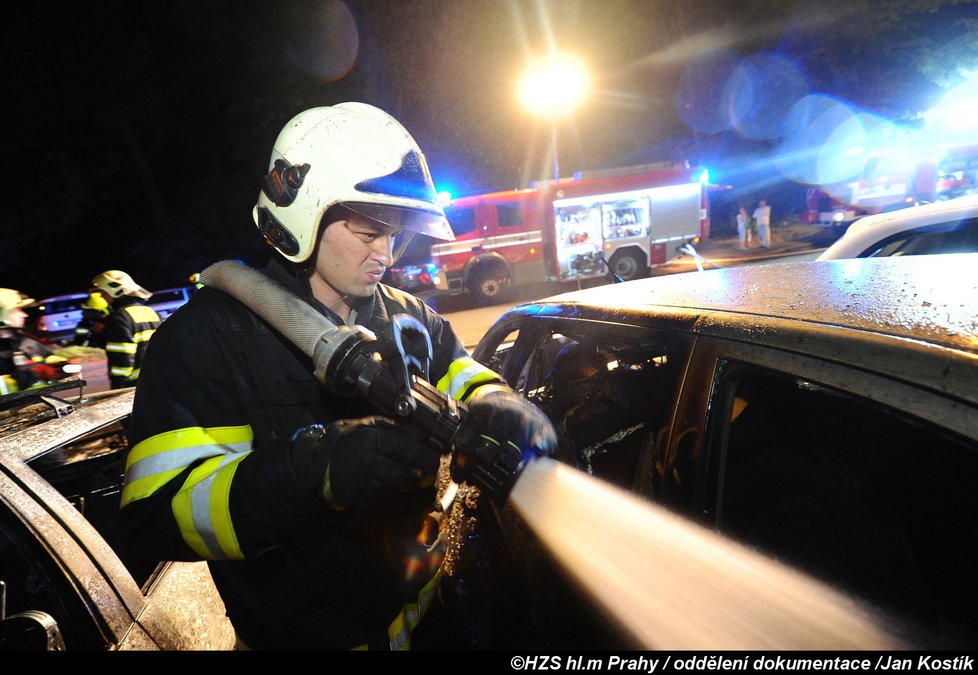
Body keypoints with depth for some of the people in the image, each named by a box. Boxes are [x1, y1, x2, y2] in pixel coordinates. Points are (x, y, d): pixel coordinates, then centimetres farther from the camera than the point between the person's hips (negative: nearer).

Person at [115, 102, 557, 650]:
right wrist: (314, 467, -40)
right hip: (301, 632, -5)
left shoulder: (410, 318, 2)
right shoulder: (210, 333, -17)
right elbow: (156, 516, -24)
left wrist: (493, 406, -23)